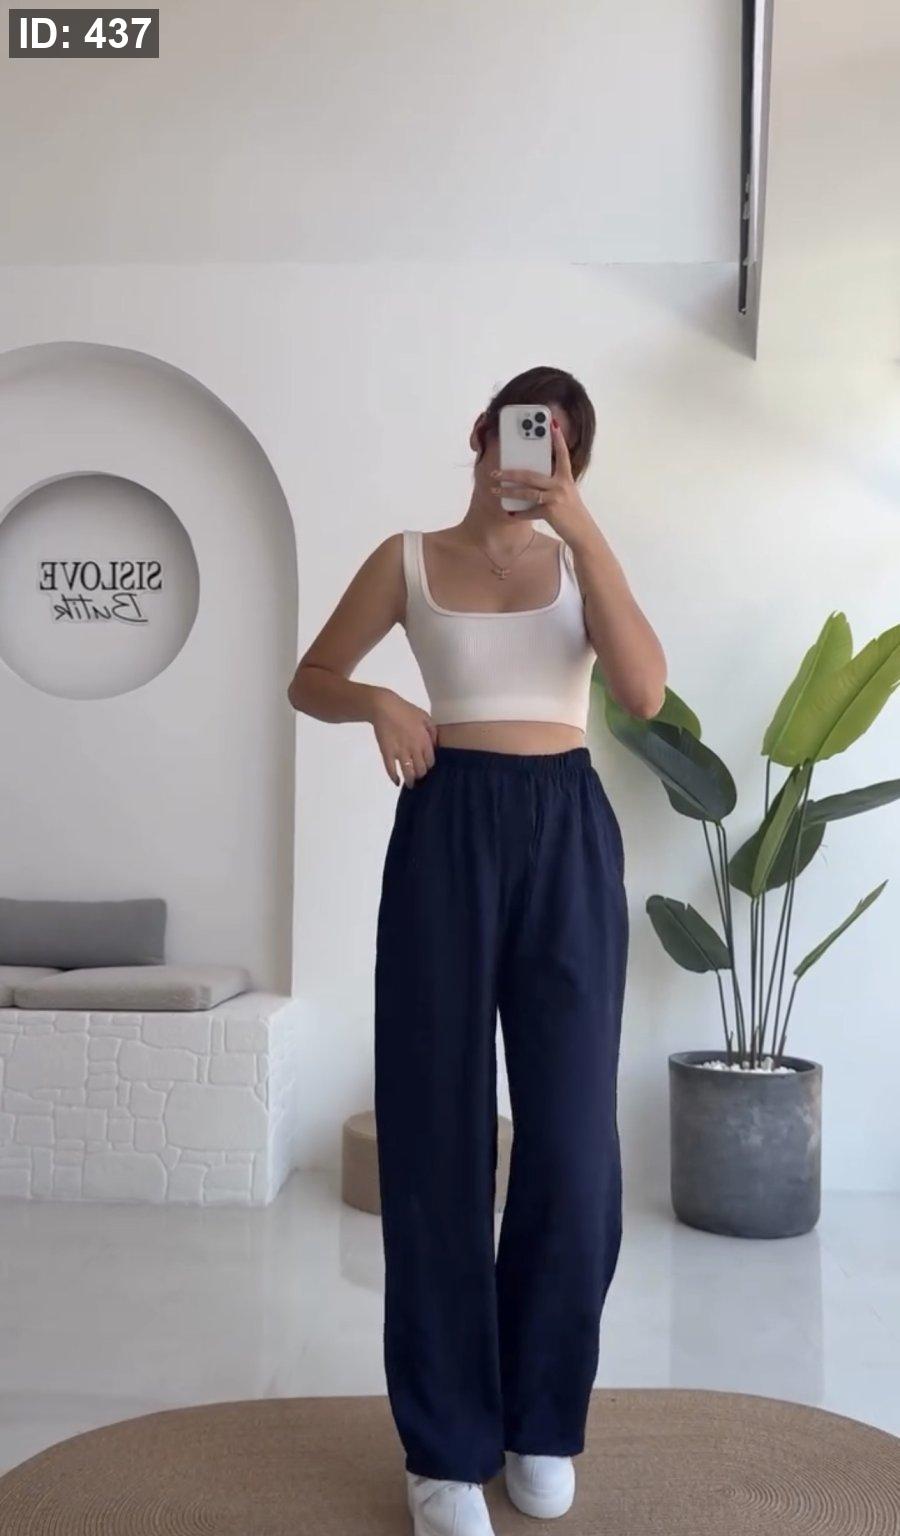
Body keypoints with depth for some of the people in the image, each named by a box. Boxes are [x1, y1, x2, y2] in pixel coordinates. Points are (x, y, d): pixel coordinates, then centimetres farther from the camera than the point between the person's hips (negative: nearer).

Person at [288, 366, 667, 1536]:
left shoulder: (579, 561, 9)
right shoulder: (410, 558, 7)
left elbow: (645, 691, -8)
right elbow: (309, 681, 13)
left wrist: (583, 528, -14)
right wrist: (376, 700, -10)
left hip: (569, 836, 1)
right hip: (449, 833, -1)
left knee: (571, 1134, 3)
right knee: (440, 1134, 1)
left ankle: (541, 1421, 23)